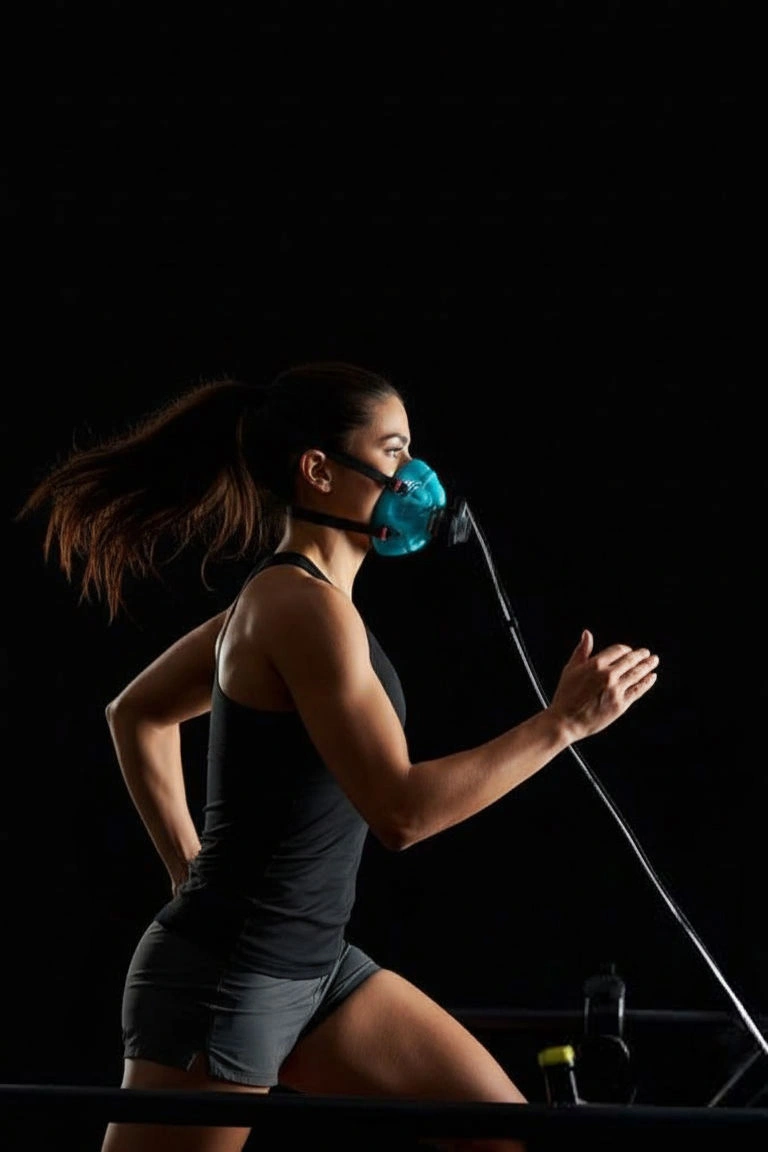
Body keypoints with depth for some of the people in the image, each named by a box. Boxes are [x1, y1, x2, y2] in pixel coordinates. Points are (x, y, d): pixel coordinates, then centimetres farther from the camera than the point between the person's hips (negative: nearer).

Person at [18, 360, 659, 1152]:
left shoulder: (280, 596, 10)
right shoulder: (306, 608, -19)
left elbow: (135, 715, 21)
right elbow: (401, 810, -25)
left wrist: (189, 869, 18)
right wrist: (562, 723, -20)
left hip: (313, 966, 10)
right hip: (225, 976, -10)